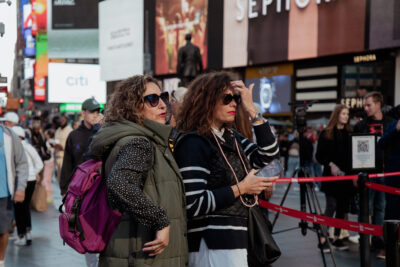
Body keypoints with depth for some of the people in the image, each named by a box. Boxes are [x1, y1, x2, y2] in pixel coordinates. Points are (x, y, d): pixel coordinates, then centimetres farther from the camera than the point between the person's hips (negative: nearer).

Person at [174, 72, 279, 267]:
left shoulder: (231, 137, 15)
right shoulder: (192, 143, -12)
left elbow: (268, 154, 10)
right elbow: (192, 205, -18)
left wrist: (251, 110, 4)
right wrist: (241, 188, -14)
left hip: (234, 241, 9)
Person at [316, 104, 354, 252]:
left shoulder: (349, 133, 11)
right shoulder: (326, 134, 0)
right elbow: (319, 155, -2)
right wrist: (330, 164, -16)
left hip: (346, 176, 4)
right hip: (331, 176, -4)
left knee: (342, 208, 6)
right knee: (331, 207, -9)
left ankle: (336, 238, 15)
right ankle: (323, 239, -5)